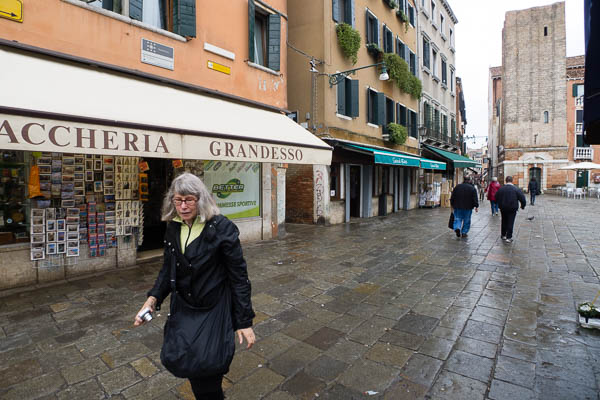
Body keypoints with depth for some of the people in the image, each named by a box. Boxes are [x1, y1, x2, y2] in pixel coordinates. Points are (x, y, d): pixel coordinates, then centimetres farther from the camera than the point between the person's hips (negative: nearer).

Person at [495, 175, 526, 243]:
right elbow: (522, 198, -8)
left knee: (504, 222, 17)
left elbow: (496, 198, 7)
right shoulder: (516, 189, -9)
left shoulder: (501, 189, -3)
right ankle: (509, 237, 4)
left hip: (503, 208, 3)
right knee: (510, 223, 3)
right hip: (512, 209, -2)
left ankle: (503, 235, 28)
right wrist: (522, 206, 9)